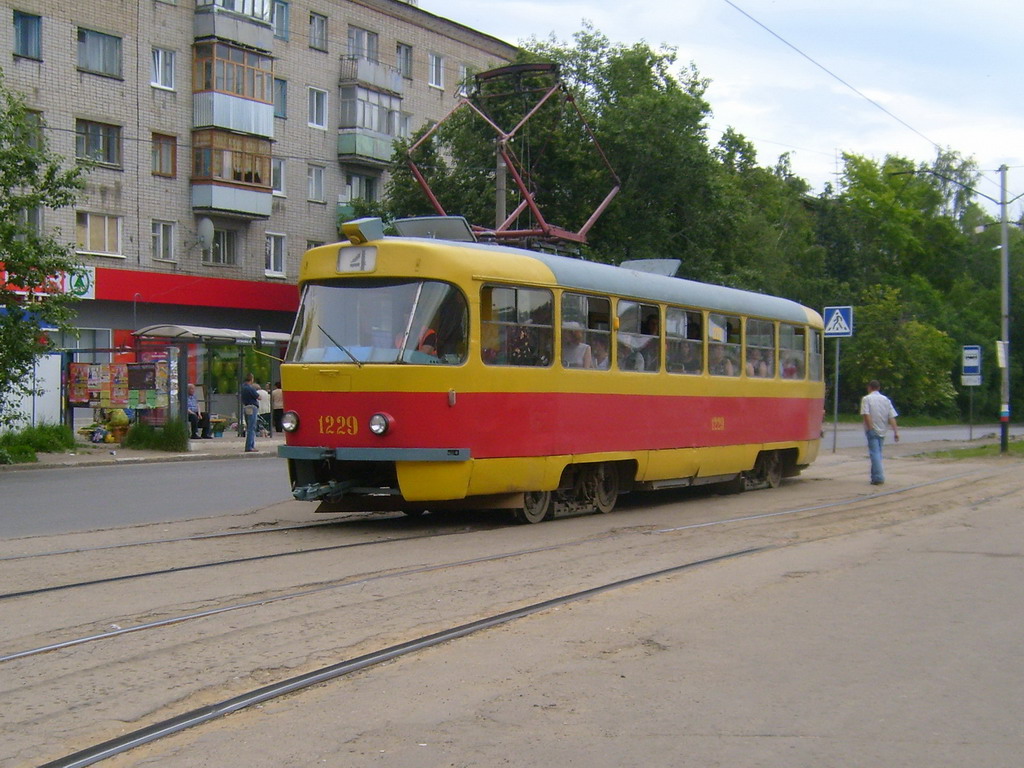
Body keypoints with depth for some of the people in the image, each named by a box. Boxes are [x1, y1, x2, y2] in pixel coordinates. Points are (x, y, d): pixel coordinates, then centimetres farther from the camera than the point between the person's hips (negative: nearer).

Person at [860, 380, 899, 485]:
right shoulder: (886, 399, 9)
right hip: (882, 430, 5)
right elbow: (892, 417, 2)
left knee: (874, 453, -7)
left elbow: (866, 414, -19)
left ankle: (878, 477, -17)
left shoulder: (866, 399, -6)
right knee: (878, 452, 17)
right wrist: (896, 431, -1)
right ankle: (875, 475, 24)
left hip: (872, 430, -5)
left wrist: (870, 427, -15)